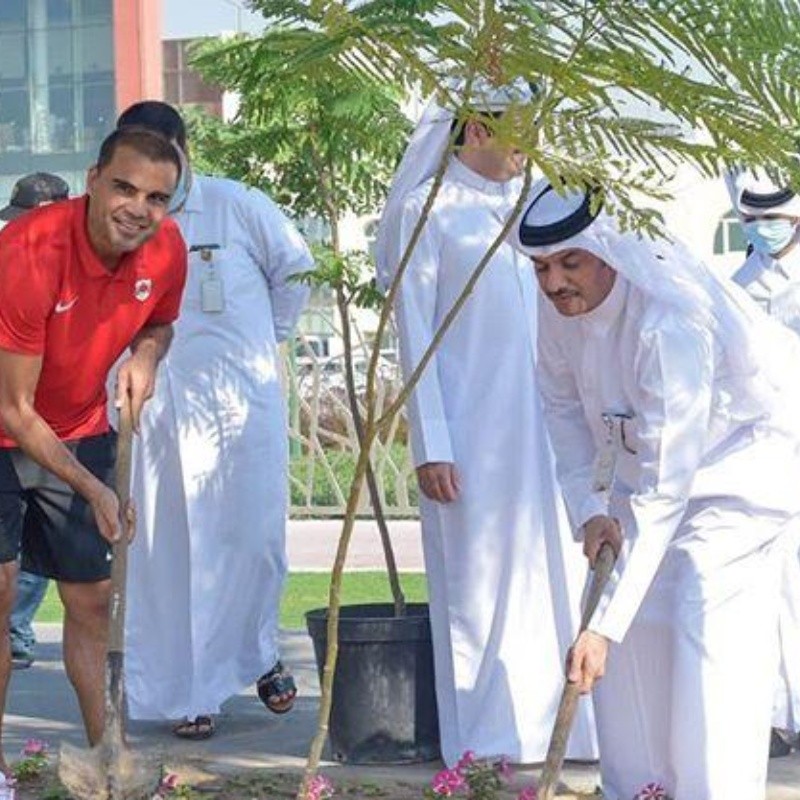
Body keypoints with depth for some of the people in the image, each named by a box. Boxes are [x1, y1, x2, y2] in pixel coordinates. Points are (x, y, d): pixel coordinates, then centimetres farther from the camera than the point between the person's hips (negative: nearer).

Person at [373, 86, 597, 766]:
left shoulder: (527, 204, 13)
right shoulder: (429, 210, -2)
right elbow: (415, 333, -5)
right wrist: (431, 446, -11)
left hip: (543, 424, 6)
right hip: (472, 432, -5)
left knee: (553, 575, 6)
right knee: (480, 581, -1)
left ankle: (551, 725, 13)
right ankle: (487, 742, 5)